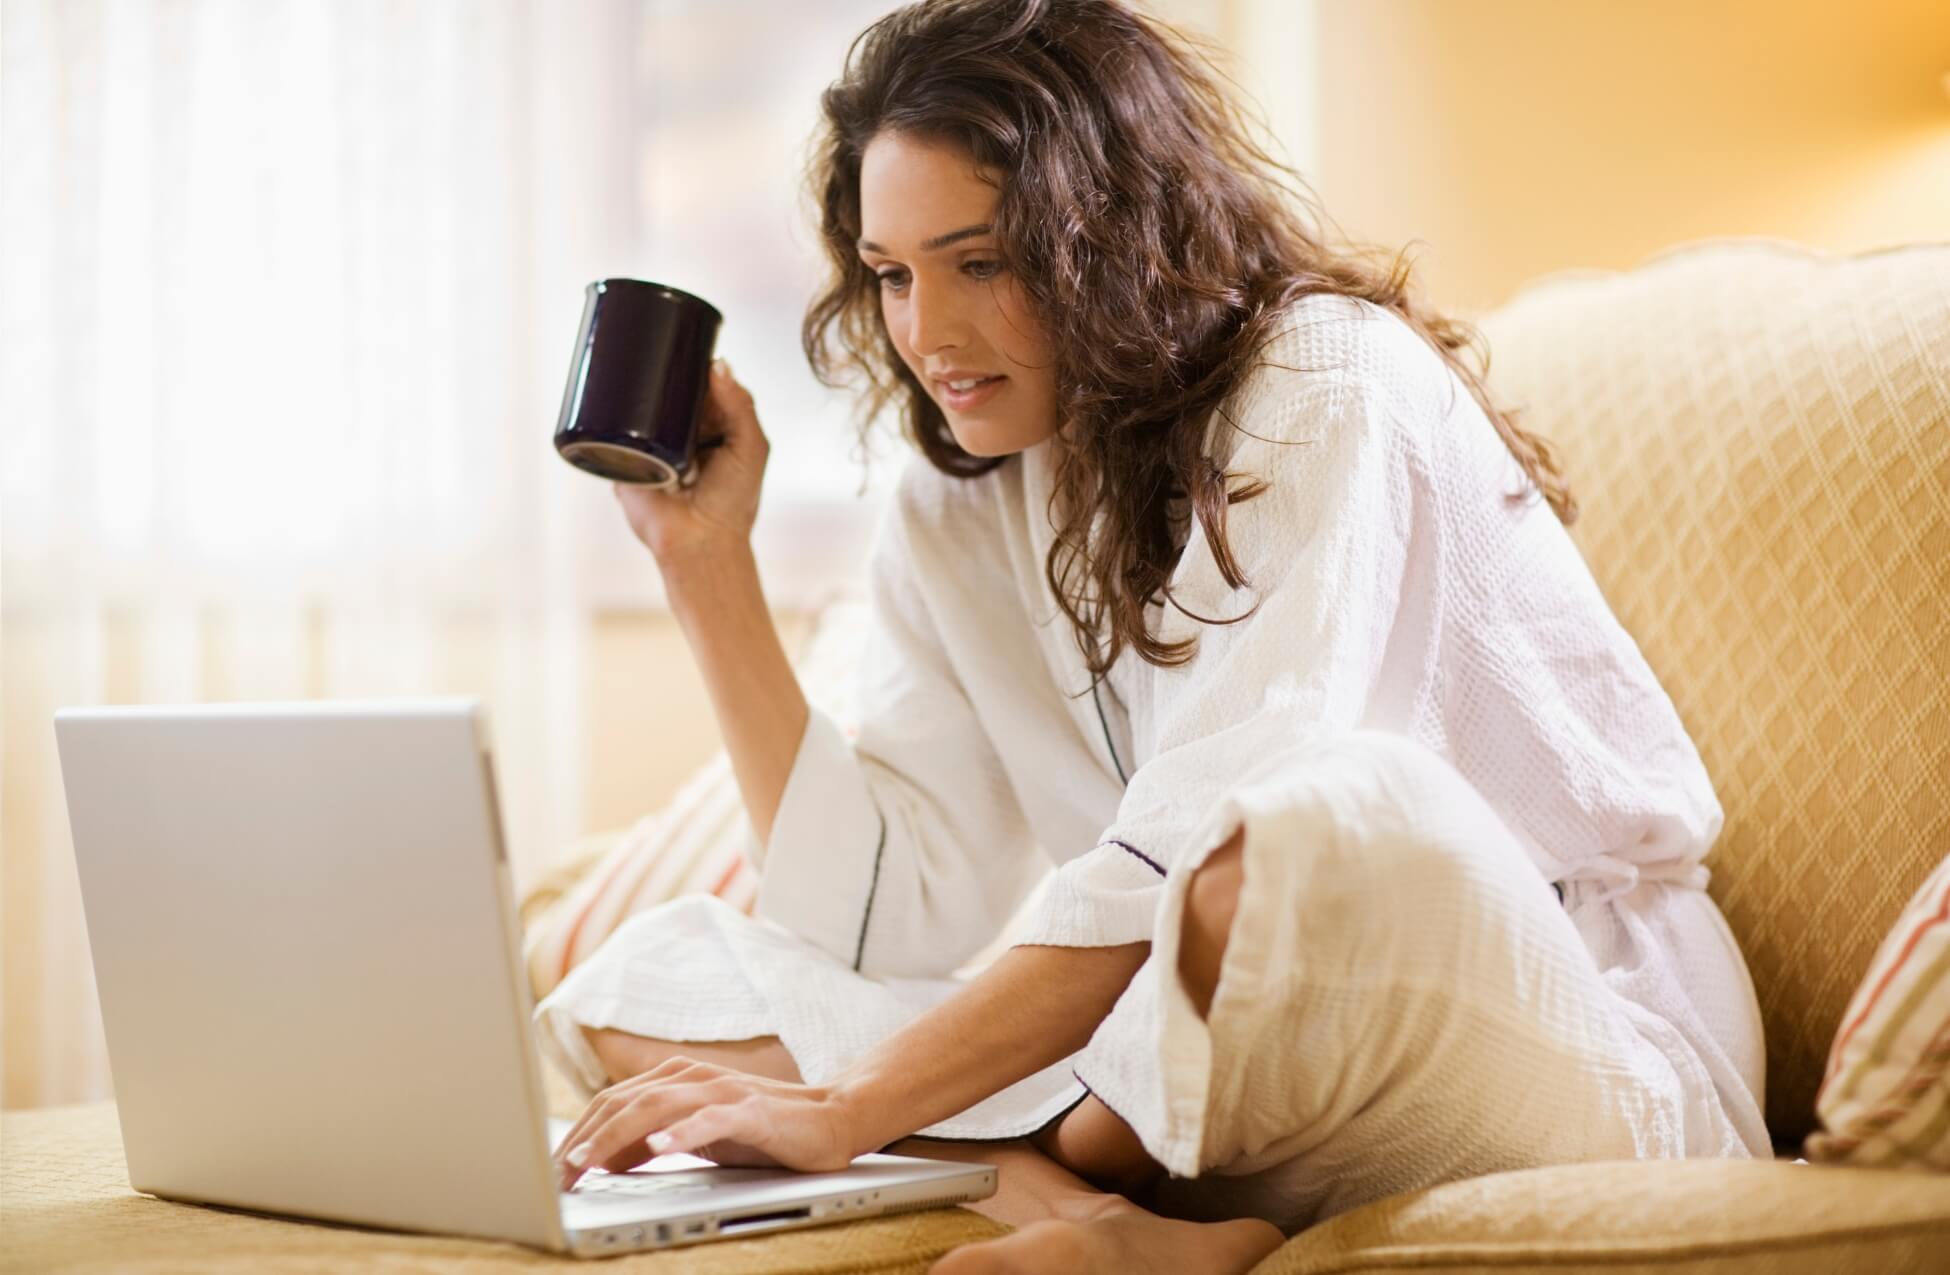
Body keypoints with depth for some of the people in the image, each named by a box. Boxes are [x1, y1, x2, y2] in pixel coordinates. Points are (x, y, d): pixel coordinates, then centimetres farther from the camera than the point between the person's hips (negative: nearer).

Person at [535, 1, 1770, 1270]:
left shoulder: (1334, 392, -11)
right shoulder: (959, 518, 10)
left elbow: (1198, 843, -23)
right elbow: (878, 920, 1)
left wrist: (848, 1112, -28)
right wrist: (707, 559, 0)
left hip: (1577, 1059, -6)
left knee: (1335, 812, -41)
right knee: (647, 980, -6)